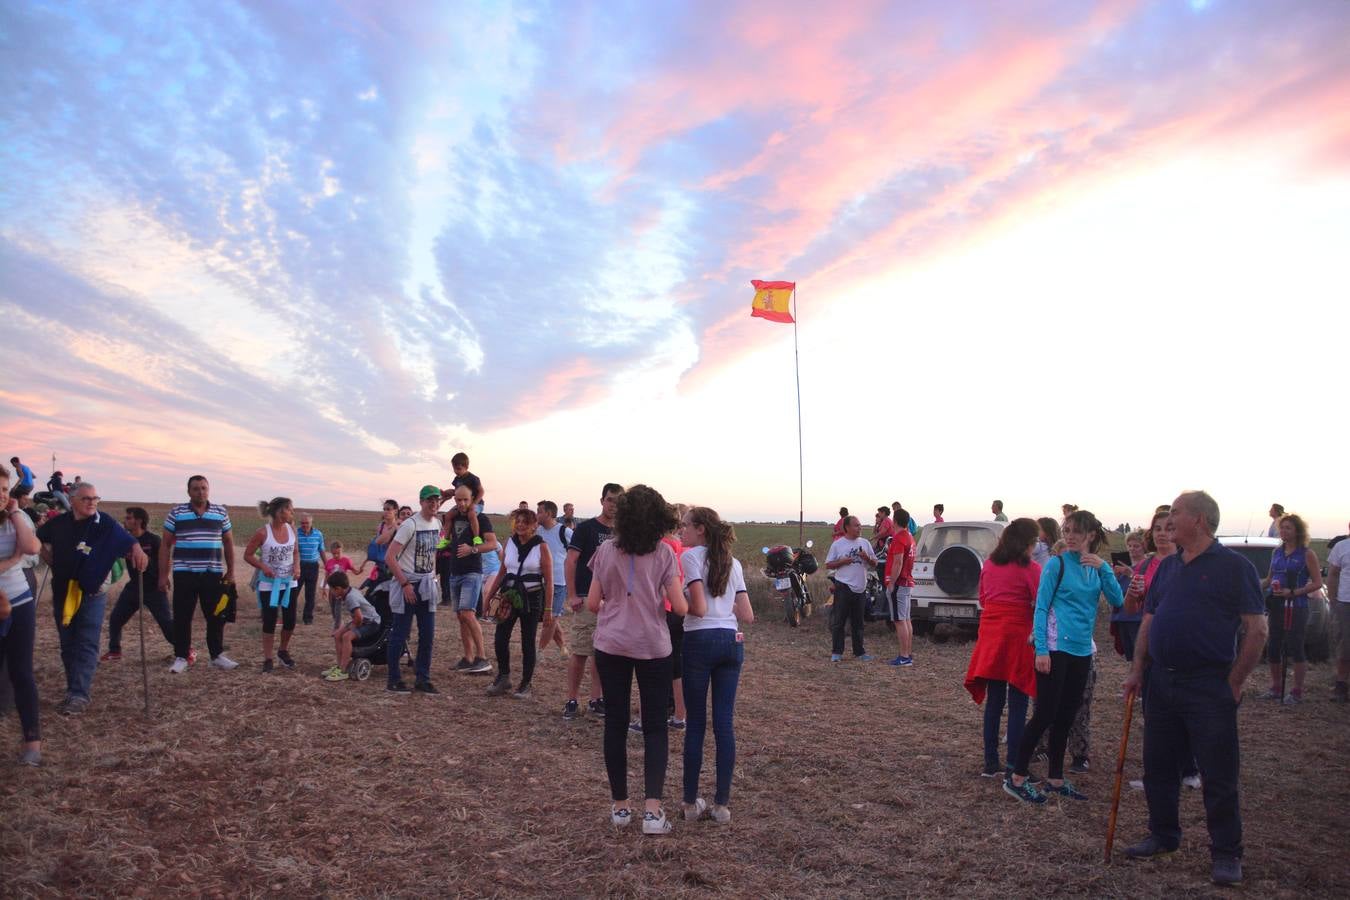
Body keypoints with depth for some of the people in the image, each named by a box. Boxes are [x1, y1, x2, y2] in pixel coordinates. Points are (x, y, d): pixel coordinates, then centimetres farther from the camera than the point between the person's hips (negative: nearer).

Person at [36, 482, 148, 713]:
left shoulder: (105, 523, -10)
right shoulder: (59, 523, 2)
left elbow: (127, 540, -20)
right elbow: (38, 539, 21)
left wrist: (137, 549, -41)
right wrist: (51, 561, 11)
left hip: (92, 592, -4)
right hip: (62, 591, 4)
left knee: (86, 644, -6)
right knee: (68, 643, 12)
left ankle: (79, 695, -9)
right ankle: (77, 684, 25)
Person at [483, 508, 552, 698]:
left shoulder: (541, 547, -6)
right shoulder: (509, 543, 5)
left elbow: (549, 581, -7)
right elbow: (502, 572, 13)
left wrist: (548, 609, -10)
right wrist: (489, 597, 10)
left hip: (531, 599, -3)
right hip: (509, 596, 3)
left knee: (527, 643, 4)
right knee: (499, 639, -4)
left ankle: (525, 685, 18)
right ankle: (503, 677, 17)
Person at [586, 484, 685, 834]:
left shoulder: (606, 551, -1)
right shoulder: (664, 553, -7)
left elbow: (592, 603, 1)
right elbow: (679, 607, -9)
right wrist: (688, 602, 13)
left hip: (611, 645, 2)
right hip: (653, 647, -2)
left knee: (615, 723, 12)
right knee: (654, 727, 8)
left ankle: (620, 805, 20)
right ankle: (652, 809, -2)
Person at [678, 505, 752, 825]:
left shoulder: (691, 556, -5)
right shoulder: (733, 563, 13)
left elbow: (698, 607, -14)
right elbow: (747, 615, 9)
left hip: (700, 640, -5)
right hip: (731, 642, 5)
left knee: (695, 723, 4)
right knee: (725, 723, 6)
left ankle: (691, 803, 12)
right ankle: (722, 804, 10)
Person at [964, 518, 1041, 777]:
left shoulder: (989, 564, 8)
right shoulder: (1030, 568, -10)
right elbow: (1041, 605, -11)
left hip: (990, 632, 6)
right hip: (1017, 635, -6)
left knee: (994, 700, 12)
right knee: (1017, 704, 2)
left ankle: (991, 763, 17)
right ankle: (1013, 768, 5)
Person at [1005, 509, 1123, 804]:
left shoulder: (1097, 567, 8)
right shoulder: (1057, 564, -7)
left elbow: (1118, 601, -3)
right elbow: (1041, 608, -10)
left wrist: (1104, 567, -13)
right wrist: (1041, 649, -17)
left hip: (1081, 650, 6)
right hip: (1055, 648, -6)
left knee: (1066, 717, 13)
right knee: (1045, 714, -5)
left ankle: (1055, 779, 24)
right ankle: (1016, 779, 4)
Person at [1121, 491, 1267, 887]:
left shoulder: (1234, 566, -8)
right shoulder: (1167, 567, 11)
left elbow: (1257, 629, -10)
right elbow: (1148, 621, 15)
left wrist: (1235, 681, -11)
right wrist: (1137, 669, 8)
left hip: (1209, 688, -6)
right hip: (1162, 683, 7)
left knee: (1218, 775, 2)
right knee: (1158, 766, 14)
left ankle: (1226, 854, 15)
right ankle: (1163, 835, 30)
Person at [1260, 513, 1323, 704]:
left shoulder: (1306, 554, -5)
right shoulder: (1276, 552, 11)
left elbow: (1317, 583, -8)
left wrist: (1293, 592, -19)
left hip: (1296, 607, -6)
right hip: (1276, 607, 6)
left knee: (1296, 649, -1)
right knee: (1273, 649, 10)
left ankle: (1297, 692, 9)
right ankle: (1276, 688, 23)